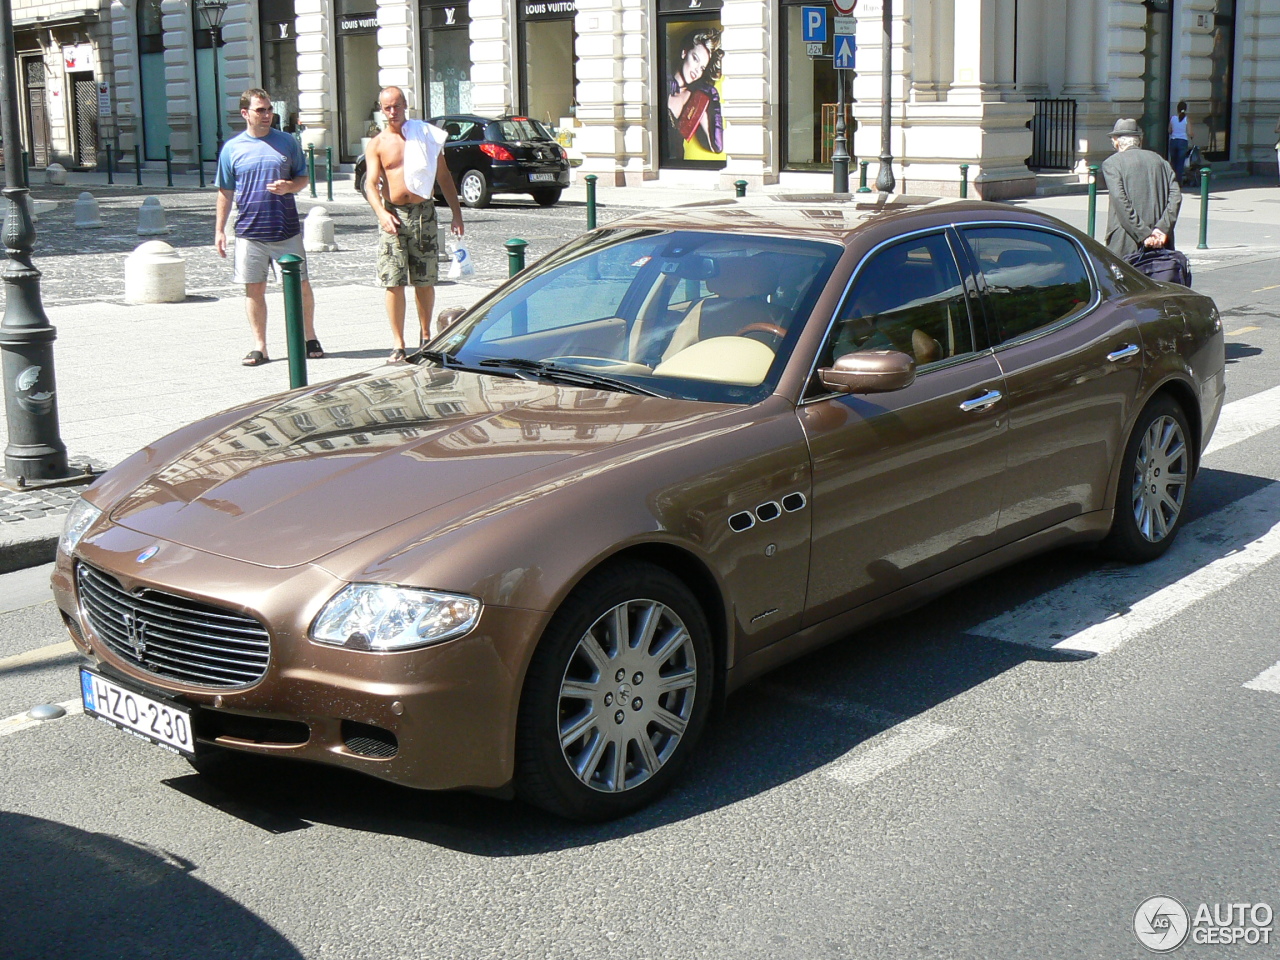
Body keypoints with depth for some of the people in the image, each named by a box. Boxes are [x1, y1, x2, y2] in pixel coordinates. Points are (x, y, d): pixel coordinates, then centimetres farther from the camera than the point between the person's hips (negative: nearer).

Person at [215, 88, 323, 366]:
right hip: (249, 231, 0)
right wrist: (219, 230, 5)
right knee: (254, 288, 3)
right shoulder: (232, 148, 4)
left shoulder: (287, 142, 4)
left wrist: (289, 186, -12)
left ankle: (310, 338, 21)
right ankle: (259, 346, 11)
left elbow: (304, 178, 11)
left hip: (287, 229, 0)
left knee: (301, 285, 4)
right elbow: (225, 192, 8)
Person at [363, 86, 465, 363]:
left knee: (425, 281, 7)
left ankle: (426, 336, 23)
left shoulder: (426, 135, 7)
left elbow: (443, 176, 11)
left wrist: (456, 214, 4)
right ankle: (398, 343, -1)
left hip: (423, 213, 1)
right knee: (394, 282, -5)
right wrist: (382, 213, -25)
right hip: (393, 214, -1)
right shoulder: (377, 144, 4)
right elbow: (371, 183, -7)